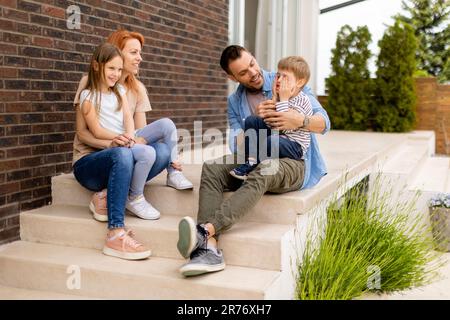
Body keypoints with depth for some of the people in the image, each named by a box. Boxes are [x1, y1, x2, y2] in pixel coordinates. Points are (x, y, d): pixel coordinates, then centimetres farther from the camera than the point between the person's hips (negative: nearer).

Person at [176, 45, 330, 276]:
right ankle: (209, 246, -41)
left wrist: (300, 120, -27)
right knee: (211, 168, -24)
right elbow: (237, 146, 1)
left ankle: (206, 229, -53)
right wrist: (256, 120, -17)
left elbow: (324, 123, -4)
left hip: (294, 161, -4)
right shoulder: (235, 101, 12)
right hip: (253, 162, 4)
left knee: (263, 171, -39)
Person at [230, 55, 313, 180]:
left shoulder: (302, 101, -15)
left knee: (272, 141, -38)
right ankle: (251, 159, -15)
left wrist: (283, 100, -23)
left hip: (295, 147, -8)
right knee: (251, 120, -4)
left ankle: (250, 169, -15)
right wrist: (274, 98, -10)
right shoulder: (280, 96, 6)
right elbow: (268, 122, -4)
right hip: (276, 135, 8)